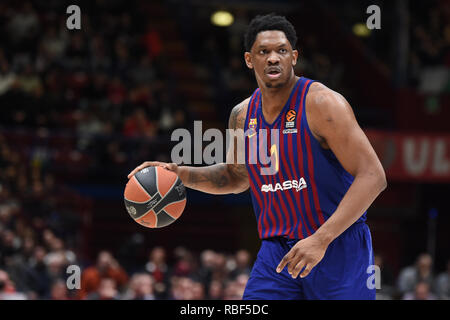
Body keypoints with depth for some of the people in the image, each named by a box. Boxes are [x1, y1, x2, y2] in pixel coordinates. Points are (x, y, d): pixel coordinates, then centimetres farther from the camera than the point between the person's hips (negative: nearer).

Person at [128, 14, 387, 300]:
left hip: (338, 247, -5)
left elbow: (372, 177, -19)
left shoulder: (321, 104, -15)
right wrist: (180, 174, 8)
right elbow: (236, 176, 26)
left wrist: (321, 239, -27)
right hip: (277, 252, 5)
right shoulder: (243, 115, 5)